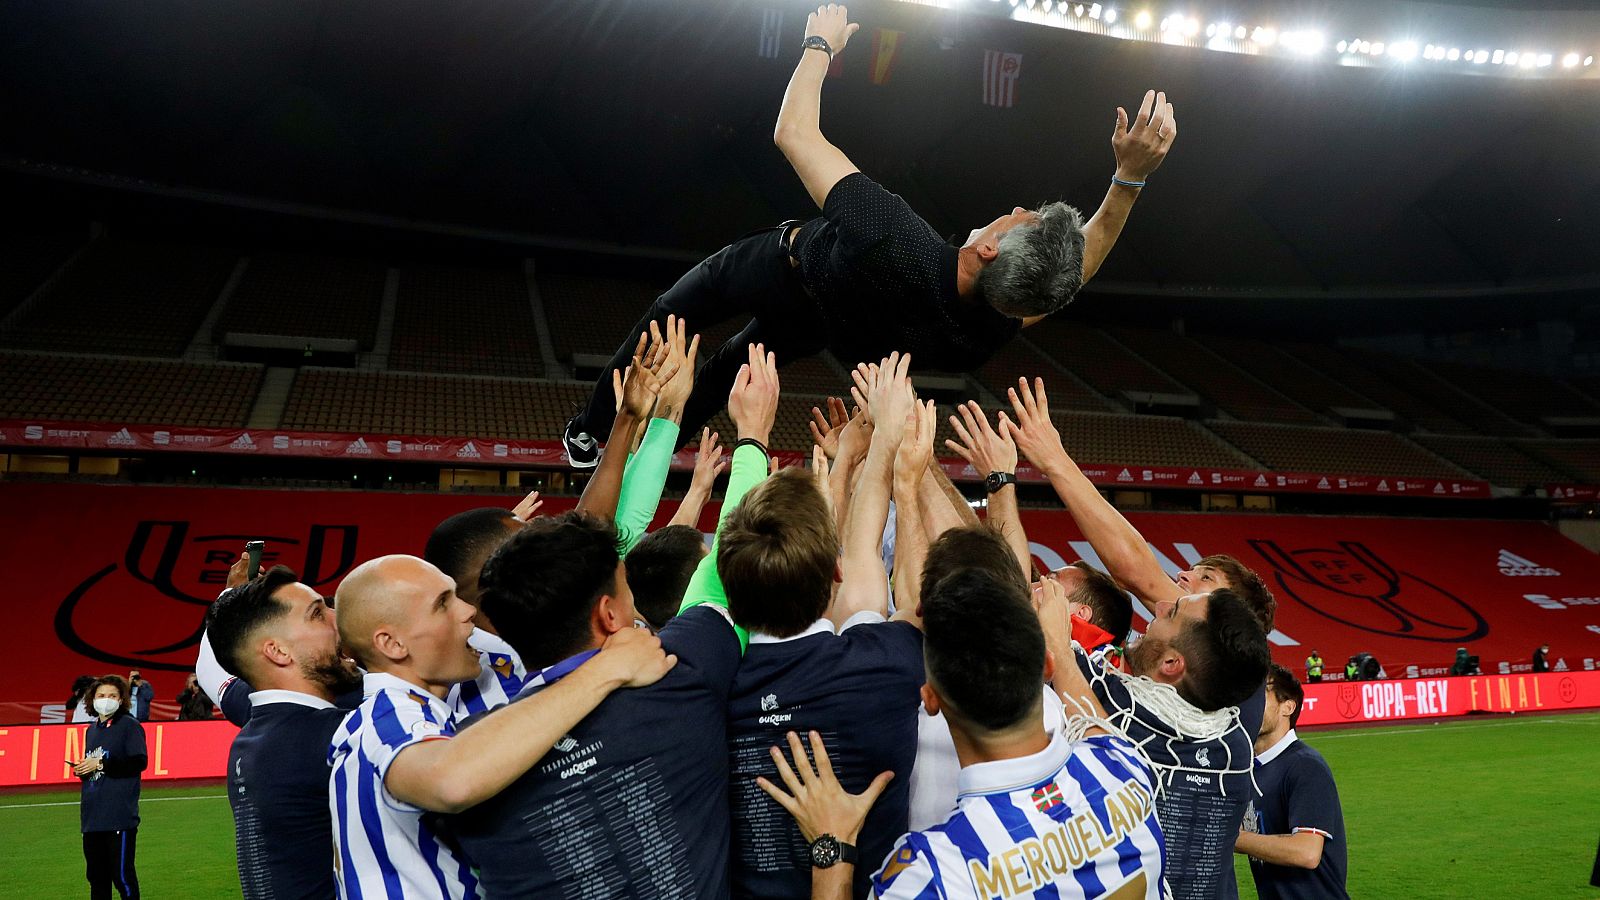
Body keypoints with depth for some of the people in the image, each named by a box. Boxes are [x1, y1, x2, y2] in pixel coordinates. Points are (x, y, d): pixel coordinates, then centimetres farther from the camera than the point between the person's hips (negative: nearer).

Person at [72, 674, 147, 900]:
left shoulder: (129, 725, -4)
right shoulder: (92, 730, 18)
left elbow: (139, 762, -13)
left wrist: (101, 764, -13)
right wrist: (82, 769, 2)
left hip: (120, 815, -7)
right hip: (91, 815, 7)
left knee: (122, 873, -6)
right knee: (96, 875, 13)